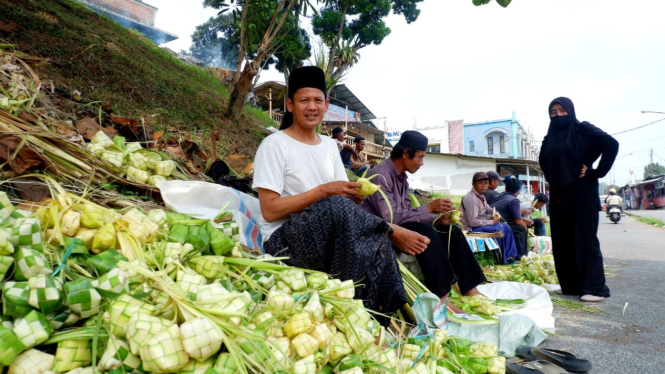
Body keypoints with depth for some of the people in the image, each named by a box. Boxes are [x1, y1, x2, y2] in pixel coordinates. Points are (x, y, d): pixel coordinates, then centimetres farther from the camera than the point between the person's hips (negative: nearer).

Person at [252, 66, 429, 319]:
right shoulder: (274, 145, -7)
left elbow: (342, 196, 11)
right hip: (284, 237, -6)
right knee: (336, 207, -34)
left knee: (376, 244, -24)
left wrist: (355, 195, -13)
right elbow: (269, 210, -14)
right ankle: (394, 233, -14)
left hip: (331, 233, 6)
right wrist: (323, 191, -20)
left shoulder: (330, 146, 14)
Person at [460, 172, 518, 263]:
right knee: (498, 231, -24)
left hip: (481, 224, 11)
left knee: (506, 227, 7)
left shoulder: (481, 196, 8)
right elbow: (472, 222, -27)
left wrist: (494, 214, -4)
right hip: (472, 228, -11)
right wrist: (492, 222, -18)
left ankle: (509, 256, 10)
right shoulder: (471, 199, -23)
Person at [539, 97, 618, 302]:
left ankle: (596, 288, 2)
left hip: (581, 193, -6)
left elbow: (612, 144, -14)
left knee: (584, 239, -5)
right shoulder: (549, 138, 13)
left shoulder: (582, 129, -3)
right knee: (561, 242, 7)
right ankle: (570, 285, 17)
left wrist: (596, 172, -15)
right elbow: (544, 161, 29)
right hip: (558, 195, 7)